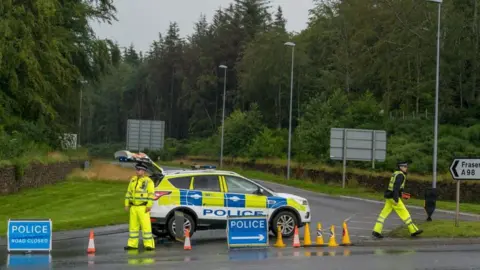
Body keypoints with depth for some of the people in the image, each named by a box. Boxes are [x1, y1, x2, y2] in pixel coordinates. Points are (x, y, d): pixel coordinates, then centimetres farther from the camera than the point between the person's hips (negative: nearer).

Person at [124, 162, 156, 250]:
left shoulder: (148, 181, -5)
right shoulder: (133, 180, 13)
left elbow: (151, 194, -11)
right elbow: (129, 192, 16)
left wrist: (149, 206, -18)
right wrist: (127, 204, 11)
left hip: (143, 207, -6)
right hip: (133, 207, 6)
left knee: (145, 226, -8)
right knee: (133, 225, 9)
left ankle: (149, 244, -6)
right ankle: (132, 244, 14)